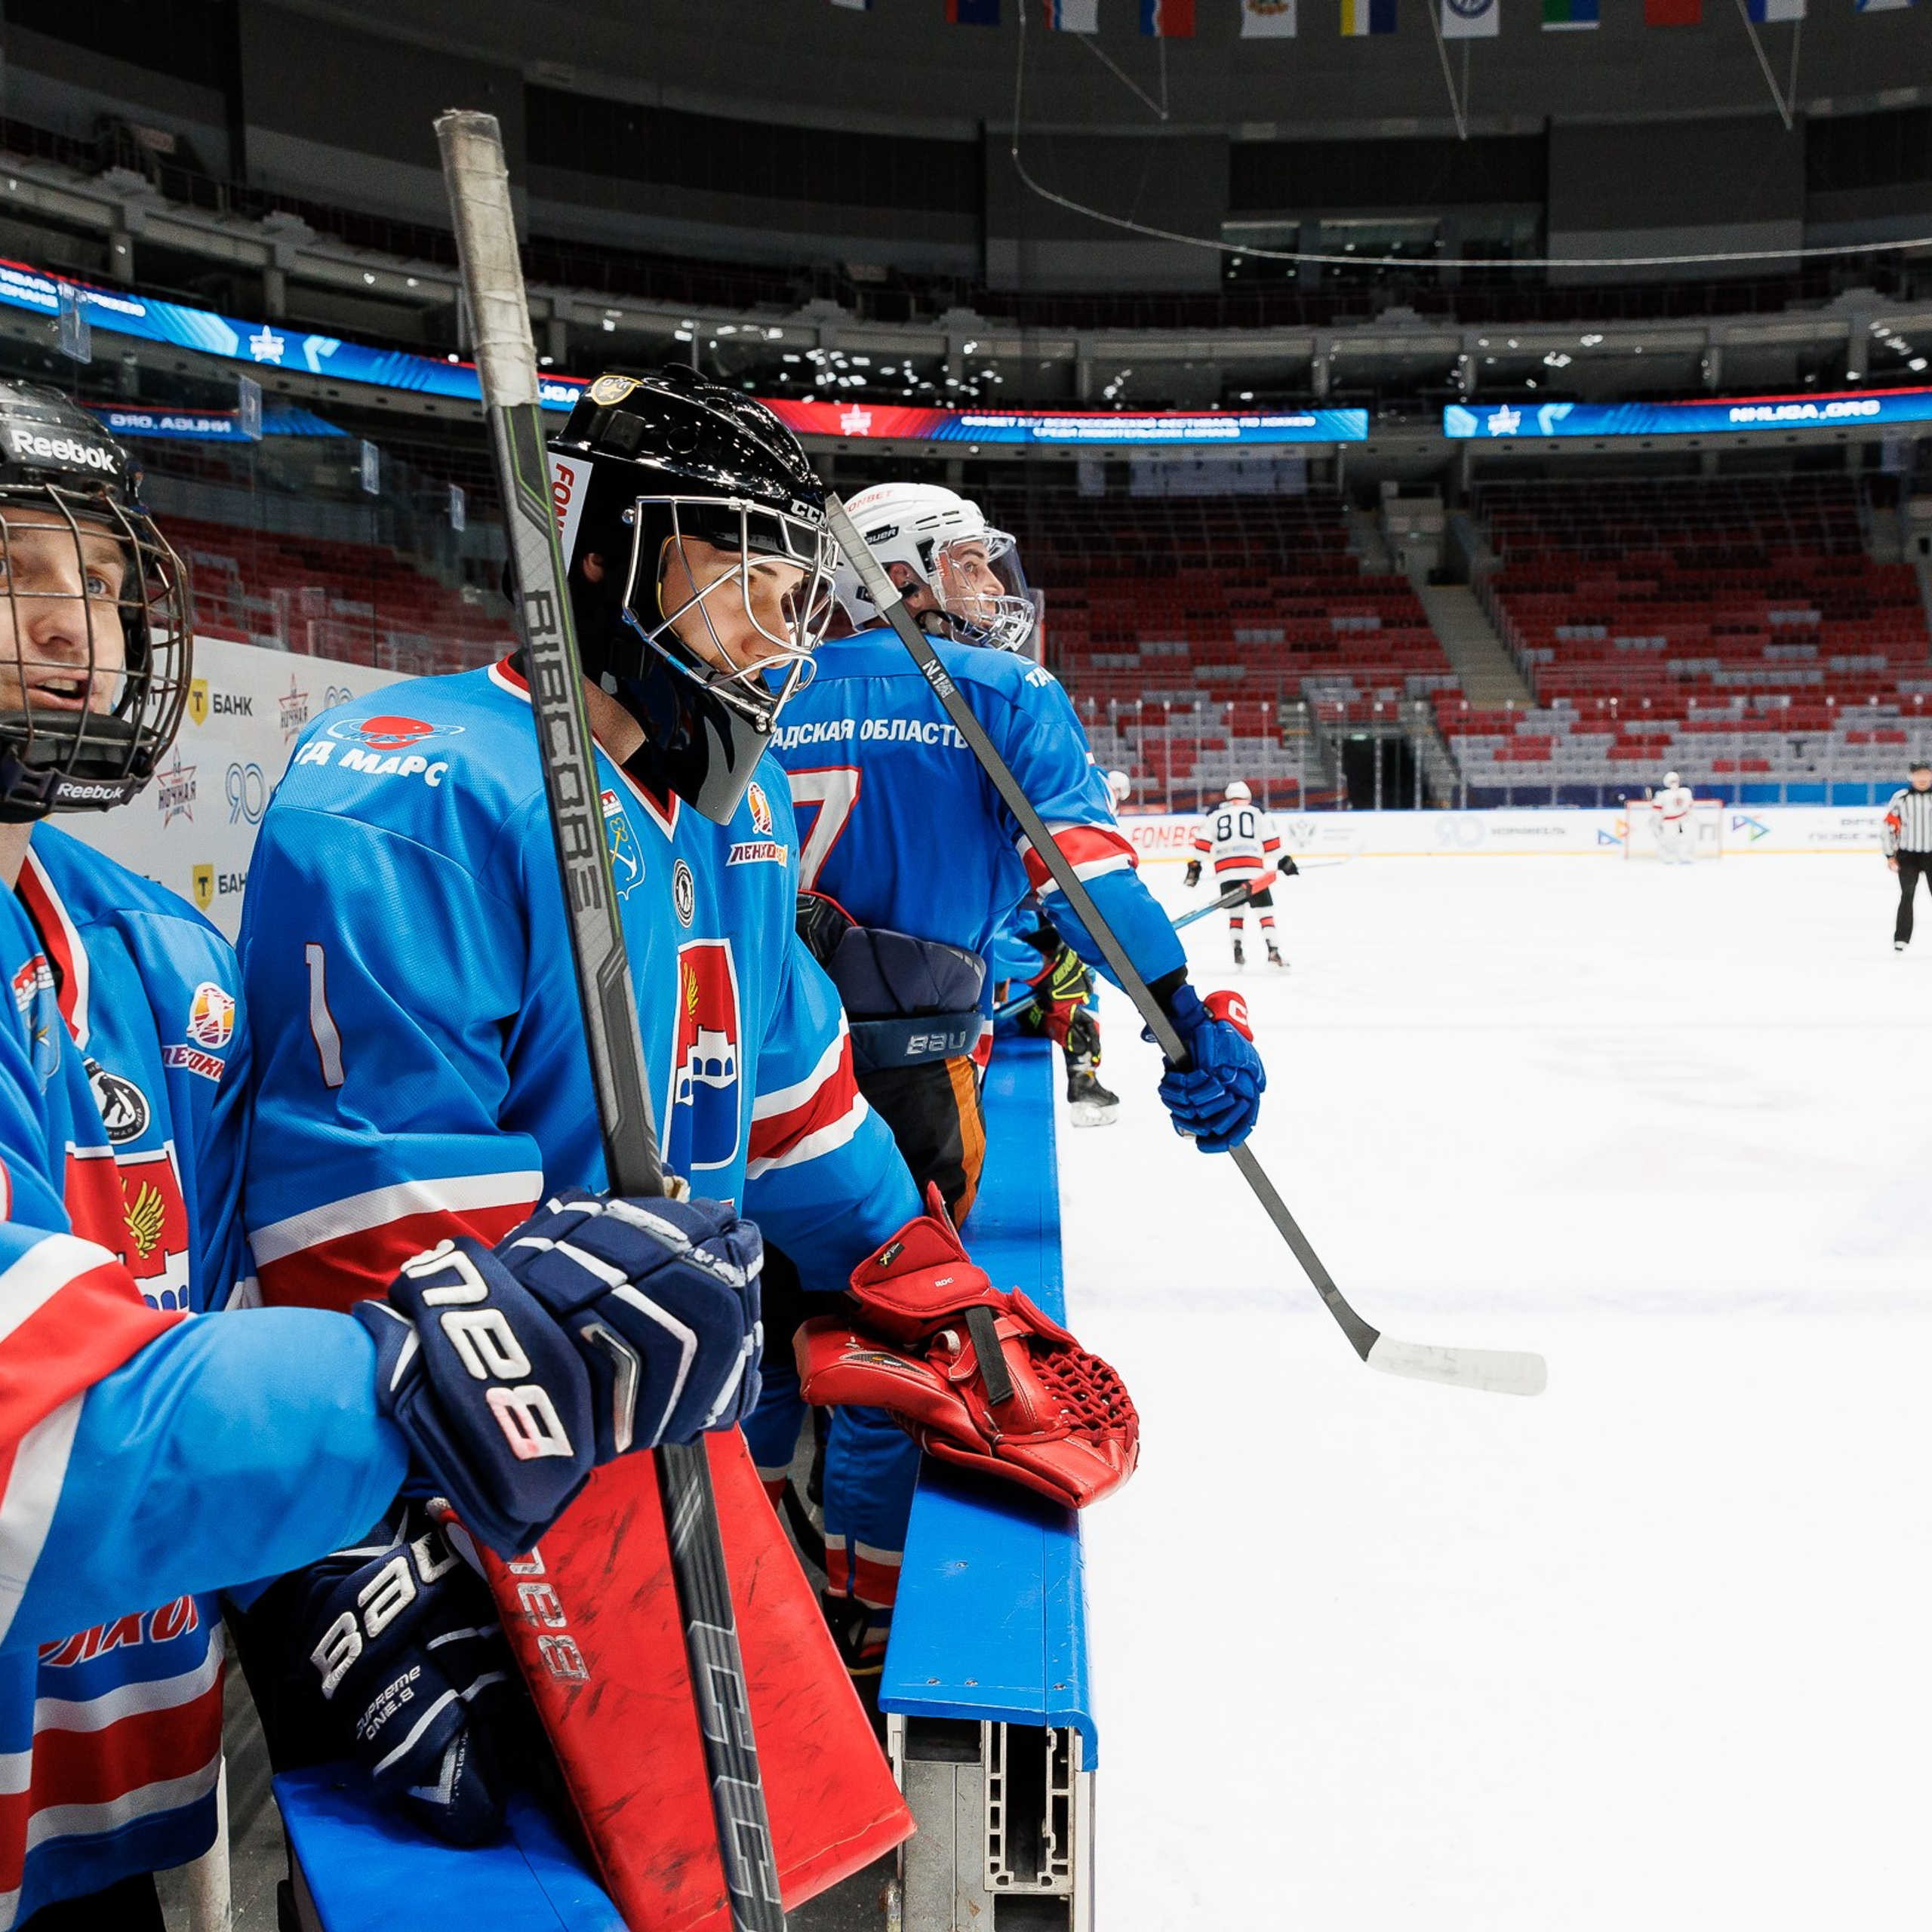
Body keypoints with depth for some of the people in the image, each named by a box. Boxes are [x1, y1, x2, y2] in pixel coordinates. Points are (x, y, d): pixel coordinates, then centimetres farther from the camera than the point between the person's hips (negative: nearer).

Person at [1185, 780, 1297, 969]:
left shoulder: (1214, 814, 20)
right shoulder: (1257, 811, 17)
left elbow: (1203, 841, 10)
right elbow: (1270, 840, 9)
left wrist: (1195, 866, 12)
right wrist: (1284, 860, 16)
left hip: (1224, 870, 2)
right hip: (1252, 869, -2)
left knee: (1236, 910, 16)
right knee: (1265, 909, 3)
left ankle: (1237, 951, 5)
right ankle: (1273, 951, -9)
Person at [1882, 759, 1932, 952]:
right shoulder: (1900, 798, -2)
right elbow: (1887, 825, 1)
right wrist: (1890, 855, -1)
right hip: (1907, 856, -1)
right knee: (1907, 896, -2)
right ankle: (1901, 938, 3)